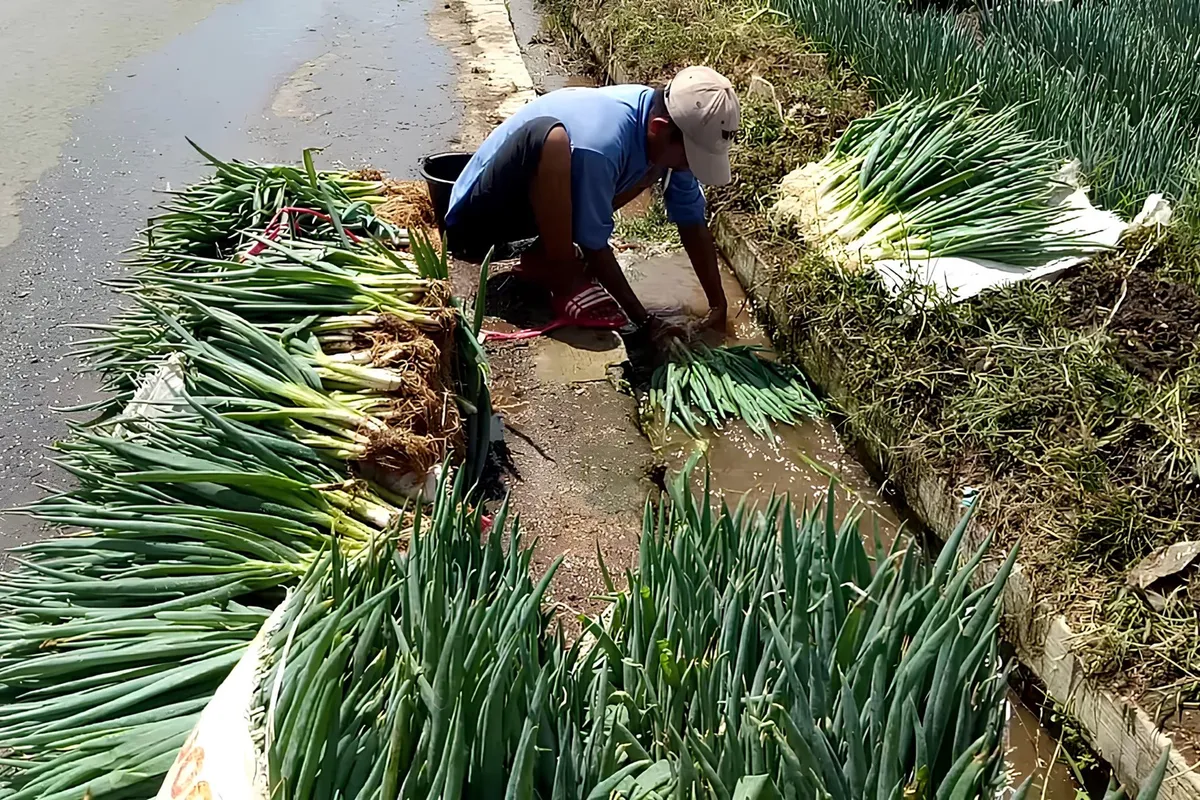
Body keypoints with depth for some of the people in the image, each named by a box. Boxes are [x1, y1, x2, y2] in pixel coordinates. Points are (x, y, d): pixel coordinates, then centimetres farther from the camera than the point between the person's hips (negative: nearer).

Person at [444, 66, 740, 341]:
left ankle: (542, 257, 3)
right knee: (552, 137, -37)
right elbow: (594, 246, -25)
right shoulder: (601, 143, -35)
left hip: (530, 204, 8)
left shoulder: (659, 123, -11)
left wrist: (718, 304, -5)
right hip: (478, 220, -8)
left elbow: (693, 223, -4)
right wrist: (646, 322, -21)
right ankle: (566, 283, -17)